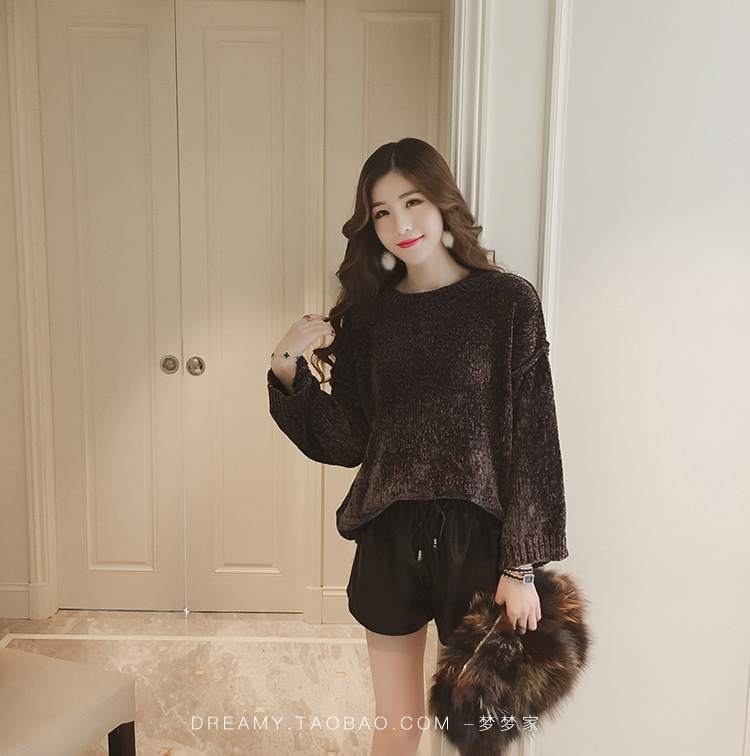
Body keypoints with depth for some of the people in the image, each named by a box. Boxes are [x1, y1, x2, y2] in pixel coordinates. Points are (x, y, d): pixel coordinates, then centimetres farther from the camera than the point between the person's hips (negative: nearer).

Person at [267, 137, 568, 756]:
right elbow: (348, 441, 4)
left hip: (475, 538, -3)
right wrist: (289, 371, -10)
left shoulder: (508, 301, -6)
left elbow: (533, 438, -7)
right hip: (388, 538, 3)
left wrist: (522, 566, -9)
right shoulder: (369, 313, 5)